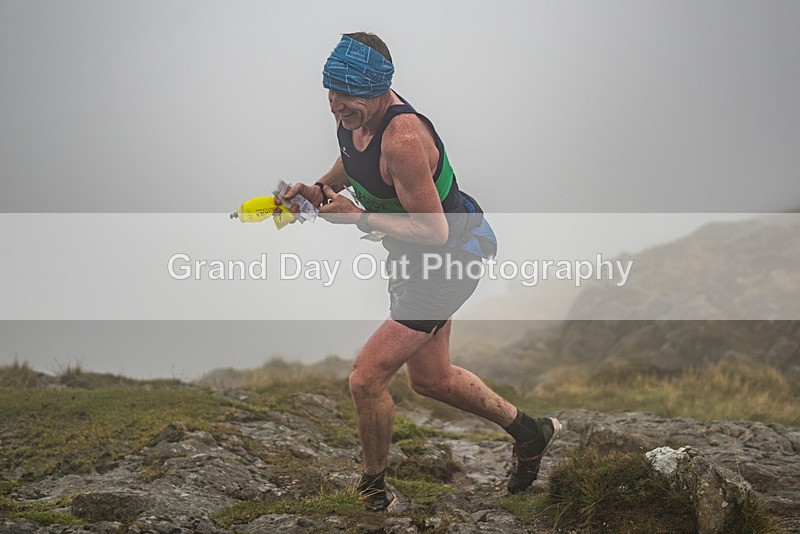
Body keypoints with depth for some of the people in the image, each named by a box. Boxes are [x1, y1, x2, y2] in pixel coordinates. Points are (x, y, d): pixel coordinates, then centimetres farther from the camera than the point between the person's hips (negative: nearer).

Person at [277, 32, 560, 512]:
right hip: (415, 260, 10)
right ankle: (530, 432, 41)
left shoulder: (403, 140, -34)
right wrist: (319, 190, 2)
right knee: (431, 379, 22)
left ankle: (373, 493, 12)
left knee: (366, 379, -11)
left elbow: (434, 231, -30)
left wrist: (358, 217, -30)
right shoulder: (354, 112, -7)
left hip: (451, 260, -10)